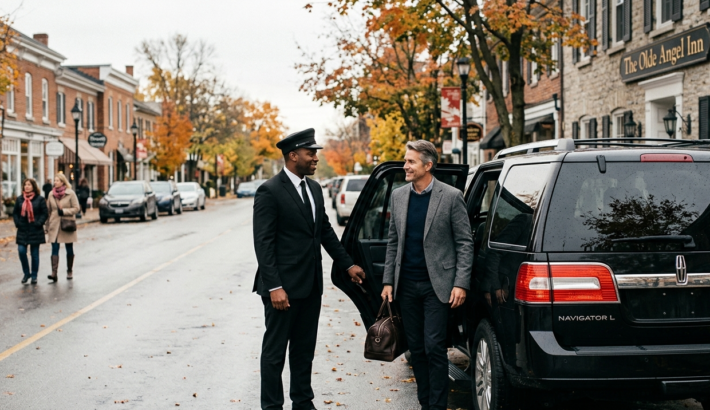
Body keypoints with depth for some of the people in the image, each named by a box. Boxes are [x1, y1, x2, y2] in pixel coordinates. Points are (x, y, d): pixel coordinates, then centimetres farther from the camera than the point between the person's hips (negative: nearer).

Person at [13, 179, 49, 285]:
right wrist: (17, 223, -2)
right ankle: (26, 273, 11)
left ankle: (34, 276, 14)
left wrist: (38, 223, -13)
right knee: (21, 251, -7)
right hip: (22, 230, 3)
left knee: (34, 254, 3)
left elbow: (44, 213, -2)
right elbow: (15, 212, 13)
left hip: (35, 231, -3)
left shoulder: (40, 199, -2)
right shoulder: (20, 199, 8)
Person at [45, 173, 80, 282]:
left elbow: (76, 208, -5)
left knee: (69, 249, 8)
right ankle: (54, 273, -15)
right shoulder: (51, 194, 6)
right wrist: (47, 225, 10)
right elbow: (48, 211, 11)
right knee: (55, 249, -7)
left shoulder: (70, 193, -5)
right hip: (54, 225, 2)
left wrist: (64, 211, -17)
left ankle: (70, 271, 21)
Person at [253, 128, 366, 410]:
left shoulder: (314, 188, 10)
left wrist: (347, 265, 15)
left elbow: (326, 231, 19)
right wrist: (274, 287, -20)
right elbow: (263, 243, -16)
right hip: (284, 286, -7)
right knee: (275, 351, 4)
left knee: (305, 349, 16)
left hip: (311, 285, 7)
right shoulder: (270, 192, -13)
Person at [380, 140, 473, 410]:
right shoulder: (398, 196, 8)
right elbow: (393, 242, 13)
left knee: (434, 347, -7)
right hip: (407, 286, 5)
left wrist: (461, 284, -12)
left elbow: (464, 243, -5)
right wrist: (388, 281, 8)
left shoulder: (451, 196, -6)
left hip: (437, 285, -5)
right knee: (416, 348, 10)